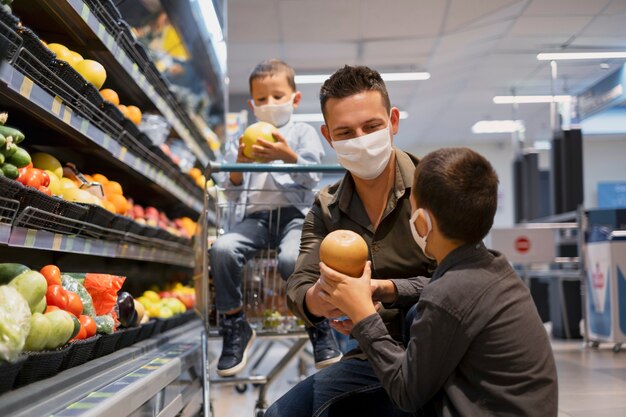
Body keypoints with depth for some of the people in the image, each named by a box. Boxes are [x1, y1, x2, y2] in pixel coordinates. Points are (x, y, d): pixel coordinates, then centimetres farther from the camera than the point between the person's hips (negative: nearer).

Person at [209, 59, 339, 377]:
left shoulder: (303, 132, 16)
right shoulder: (248, 139, 24)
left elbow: (312, 178, 1)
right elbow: (233, 193, 19)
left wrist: (289, 157, -16)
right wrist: (239, 166, -1)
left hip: (294, 213, -3)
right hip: (257, 215, 3)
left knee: (291, 258, -36)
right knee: (222, 249, -28)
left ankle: (319, 325, -11)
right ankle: (234, 324, -10)